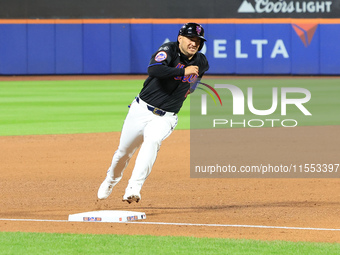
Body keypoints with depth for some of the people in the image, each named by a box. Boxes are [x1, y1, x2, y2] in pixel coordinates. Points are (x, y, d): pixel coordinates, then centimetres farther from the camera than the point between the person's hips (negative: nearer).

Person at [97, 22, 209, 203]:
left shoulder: (201, 62, 0)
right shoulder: (169, 50, -15)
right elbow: (153, 69, -36)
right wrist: (183, 72, -37)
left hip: (165, 118, 1)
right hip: (141, 111, -1)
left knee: (152, 141, -30)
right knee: (124, 150, 12)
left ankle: (133, 188, -39)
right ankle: (111, 179, 44)